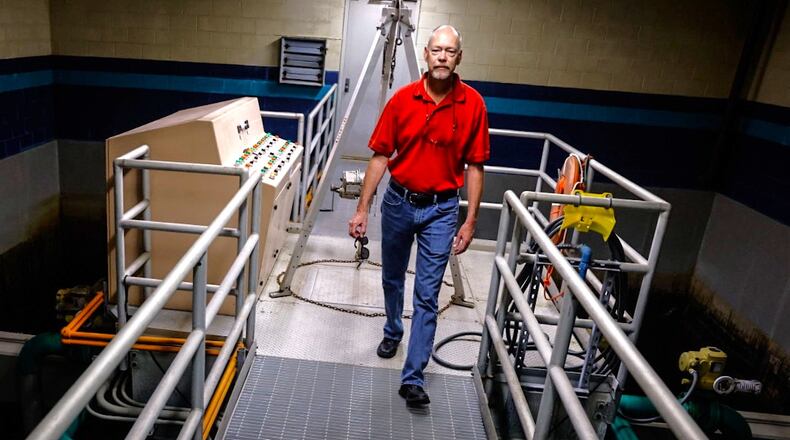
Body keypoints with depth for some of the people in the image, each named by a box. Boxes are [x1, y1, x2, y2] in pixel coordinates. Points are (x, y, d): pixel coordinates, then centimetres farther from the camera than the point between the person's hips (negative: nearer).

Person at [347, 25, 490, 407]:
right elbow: (380, 156, -3)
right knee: (392, 278, 20)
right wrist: (362, 209, -5)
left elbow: (474, 167, -4)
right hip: (398, 201, 2)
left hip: (441, 208, -2)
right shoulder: (402, 99, -6)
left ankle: (413, 378, 7)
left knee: (427, 295, -2)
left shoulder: (473, 105, -8)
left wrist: (470, 221, -7)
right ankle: (392, 331, 47)